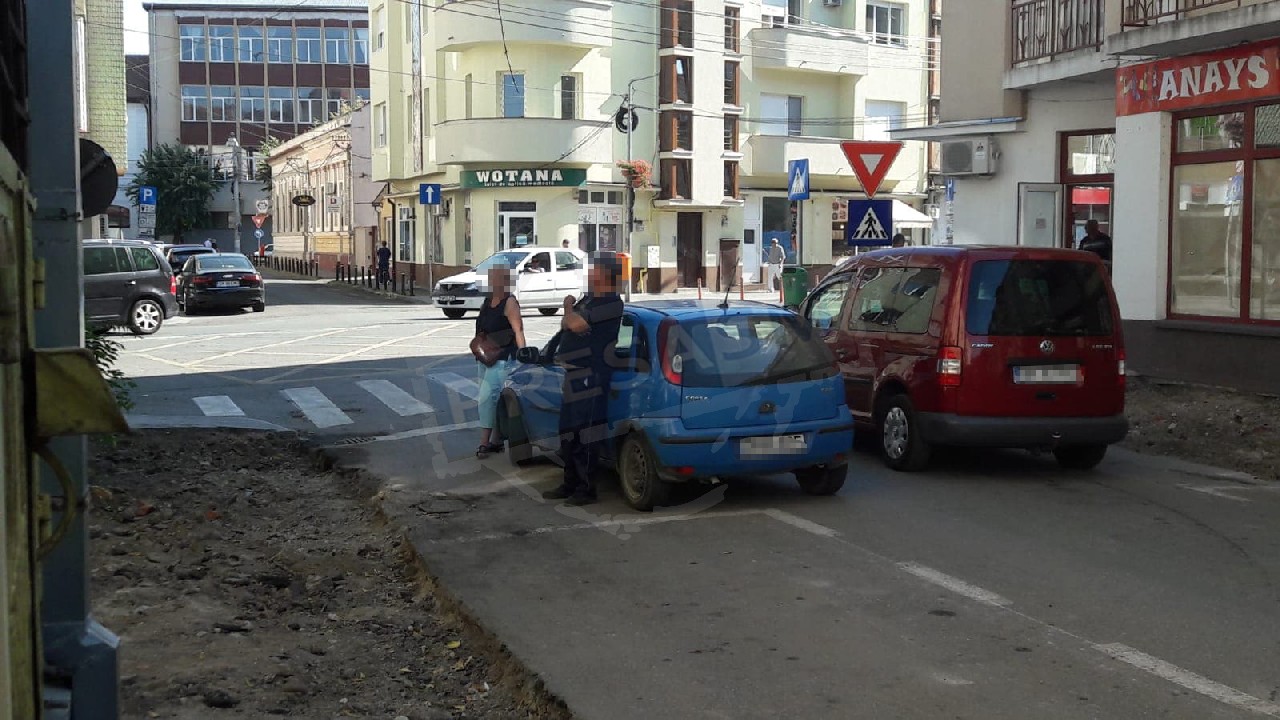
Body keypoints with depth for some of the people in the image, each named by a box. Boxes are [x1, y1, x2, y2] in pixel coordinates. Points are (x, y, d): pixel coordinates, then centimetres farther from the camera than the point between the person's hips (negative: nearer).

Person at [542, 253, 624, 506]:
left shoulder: (610, 303, -14)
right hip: (575, 375, 10)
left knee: (584, 437, -7)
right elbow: (566, 325, 17)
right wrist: (569, 313, -5)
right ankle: (571, 484, 25)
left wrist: (569, 308, -1)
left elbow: (577, 324, -22)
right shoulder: (587, 299, 18)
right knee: (568, 433, 15)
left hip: (591, 377, -10)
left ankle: (587, 488, -1)